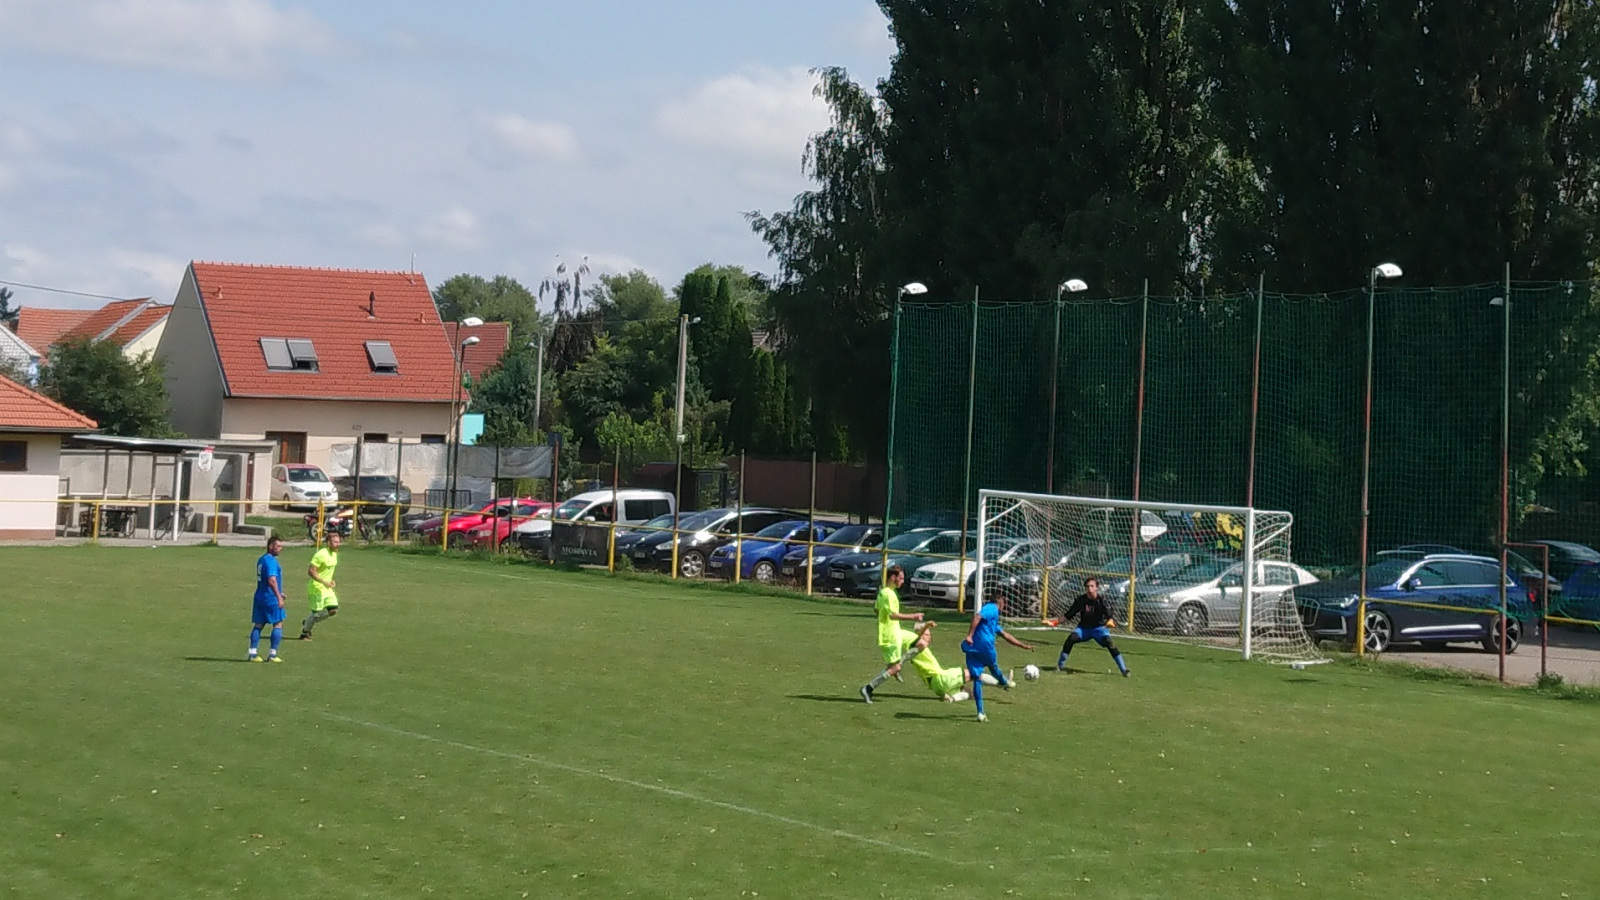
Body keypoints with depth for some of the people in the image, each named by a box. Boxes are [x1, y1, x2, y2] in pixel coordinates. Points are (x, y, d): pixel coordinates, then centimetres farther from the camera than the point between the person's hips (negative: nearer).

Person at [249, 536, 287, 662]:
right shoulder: (271, 561, -16)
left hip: (260, 597, 9)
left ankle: (253, 653, 5)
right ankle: (273, 654, 0)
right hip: (271, 599, -9)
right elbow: (272, 580, -25)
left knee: (258, 625, 8)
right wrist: (279, 597, -26)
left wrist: (278, 593, 31)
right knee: (278, 624, 0)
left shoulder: (261, 559, 16)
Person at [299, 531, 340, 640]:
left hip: (327, 588, 8)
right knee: (317, 613, -3)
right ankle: (304, 633, 20)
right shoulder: (321, 555, -21)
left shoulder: (334, 553, 7)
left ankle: (308, 622, 21)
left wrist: (330, 581, 11)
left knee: (333, 610, 1)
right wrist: (324, 582, -27)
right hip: (317, 588, -8)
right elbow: (311, 571, -23)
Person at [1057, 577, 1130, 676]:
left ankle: (1124, 669, -17)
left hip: (1099, 628, -2)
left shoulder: (1101, 600, -17)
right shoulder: (1081, 600, -11)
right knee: (1071, 638, -24)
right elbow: (1068, 616, -4)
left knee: (1109, 642, -26)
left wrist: (1110, 622, -45)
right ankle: (1060, 665, -10)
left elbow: (1109, 615, -22)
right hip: (1084, 627, 2)